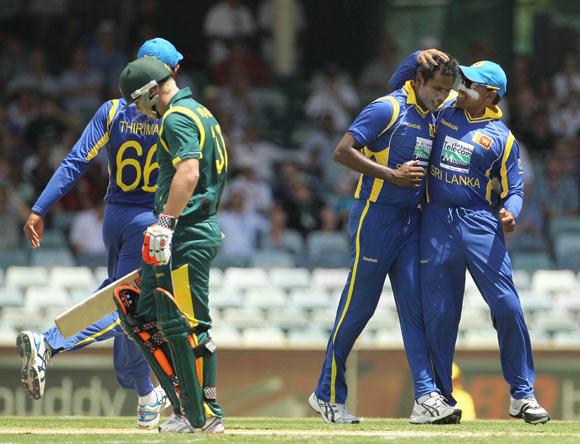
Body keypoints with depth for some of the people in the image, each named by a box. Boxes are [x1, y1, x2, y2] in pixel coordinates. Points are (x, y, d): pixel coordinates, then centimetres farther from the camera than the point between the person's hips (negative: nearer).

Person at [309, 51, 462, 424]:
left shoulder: (432, 120, 15)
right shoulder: (388, 109, -10)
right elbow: (343, 151, -15)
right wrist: (392, 174, -19)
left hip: (411, 222, 7)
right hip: (377, 216, -7)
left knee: (415, 307, 0)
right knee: (359, 306, -2)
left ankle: (427, 398, -6)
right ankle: (328, 395, 9)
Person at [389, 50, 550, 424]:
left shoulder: (502, 138, 4)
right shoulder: (443, 110, 12)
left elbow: (513, 190, 4)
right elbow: (400, 83, 20)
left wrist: (510, 213, -19)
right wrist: (420, 57, 1)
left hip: (480, 224, -2)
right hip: (436, 222, 2)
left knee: (507, 306, -10)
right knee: (439, 312, 2)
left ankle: (522, 394, -1)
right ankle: (441, 397, 11)